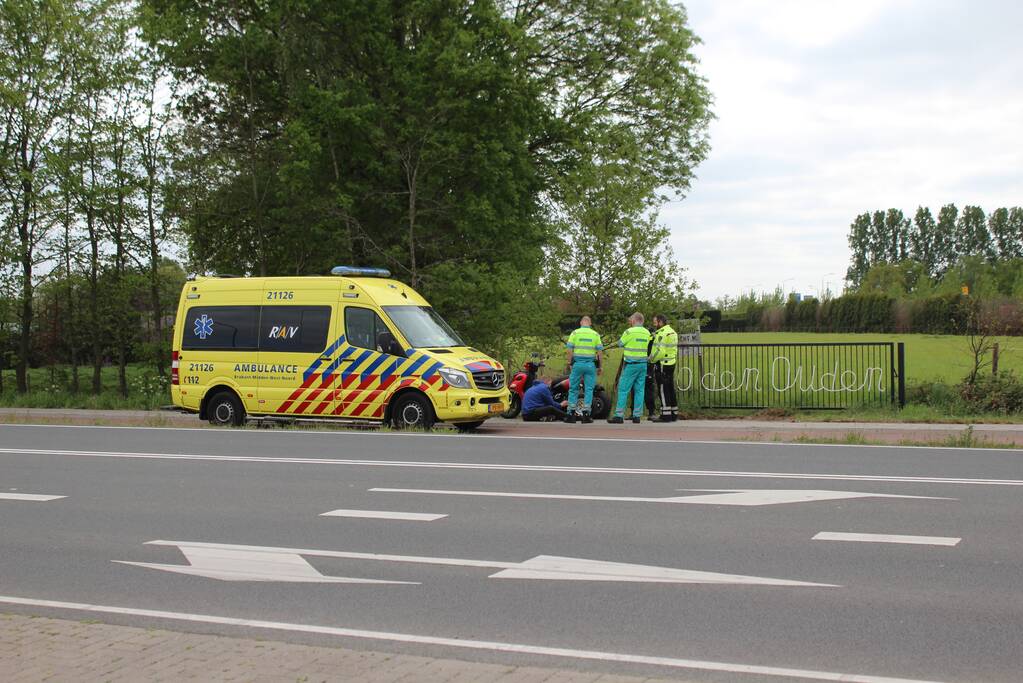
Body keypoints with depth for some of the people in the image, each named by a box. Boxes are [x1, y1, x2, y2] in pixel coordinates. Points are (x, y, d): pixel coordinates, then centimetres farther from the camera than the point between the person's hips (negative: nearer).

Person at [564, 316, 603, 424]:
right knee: (589, 389, 4)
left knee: (573, 389, 6)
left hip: (577, 363, 0)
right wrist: (599, 366, 9)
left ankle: (571, 414, 4)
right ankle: (586, 414, 0)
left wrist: (570, 363, 4)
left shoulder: (575, 333, 0)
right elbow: (600, 351, 1)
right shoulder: (595, 334, 4)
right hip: (590, 364, 1)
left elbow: (570, 350, -5)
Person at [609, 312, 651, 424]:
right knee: (639, 390, 8)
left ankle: (619, 415, -5)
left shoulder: (630, 332, -11)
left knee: (623, 390, -2)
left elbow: (620, 343, 1)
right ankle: (637, 416, 8)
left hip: (631, 364, -6)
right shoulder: (647, 333, 7)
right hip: (643, 364, 6)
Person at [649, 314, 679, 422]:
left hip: (662, 364, -10)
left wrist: (651, 358, -9)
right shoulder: (672, 332, 16)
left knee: (663, 390, -6)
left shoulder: (662, 333, -16)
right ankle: (674, 414, 17)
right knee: (670, 389, 13)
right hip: (671, 363, 10)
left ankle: (665, 415, -6)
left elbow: (660, 351, -23)